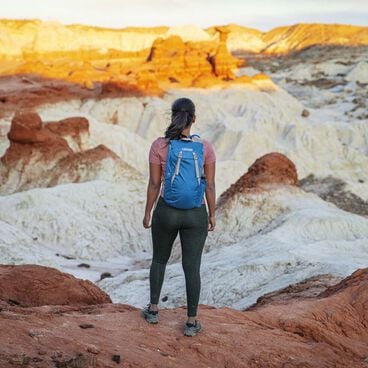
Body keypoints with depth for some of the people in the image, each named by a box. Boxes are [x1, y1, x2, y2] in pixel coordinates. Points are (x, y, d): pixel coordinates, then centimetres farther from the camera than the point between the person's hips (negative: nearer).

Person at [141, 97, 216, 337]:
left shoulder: (159, 145, -11)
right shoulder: (206, 147, -9)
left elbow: (154, 183, -7)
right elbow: (210, 185, -6)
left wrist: (148, 213, 5)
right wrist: (212, 215, 7)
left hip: (166, 211, 0)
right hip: (195, 214, 0)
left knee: (159, 259, 24)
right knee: (192, 267, 11)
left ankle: (153, 310, 31)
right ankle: (191, 322, 16)